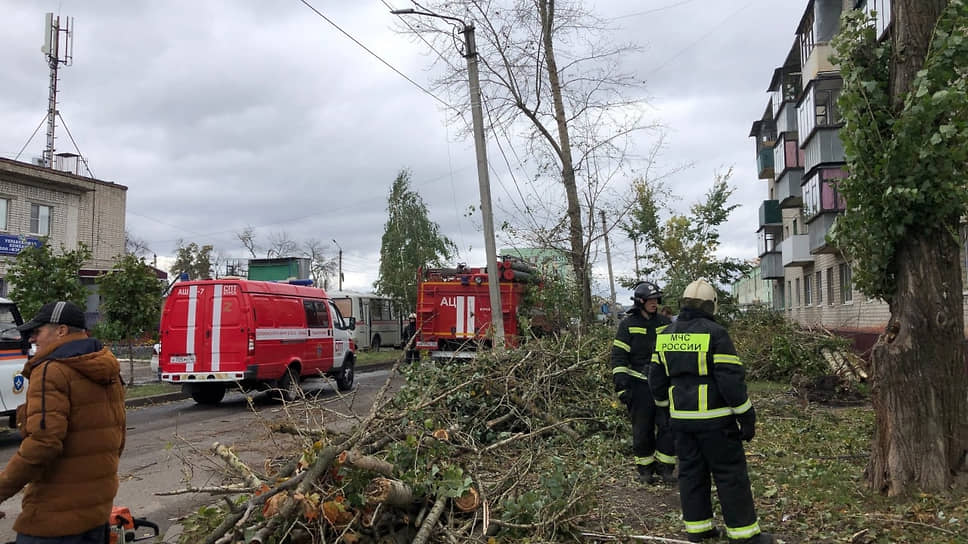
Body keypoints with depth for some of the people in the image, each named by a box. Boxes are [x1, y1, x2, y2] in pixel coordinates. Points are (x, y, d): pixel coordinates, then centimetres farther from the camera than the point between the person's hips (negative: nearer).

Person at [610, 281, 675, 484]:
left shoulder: (665, 323, 9)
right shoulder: (628, 325, -2)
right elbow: (618, 357, -4)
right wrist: (621, 386, -11)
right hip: (639, 385, -3)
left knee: (668, 426, -2)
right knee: (642, 429, 5)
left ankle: (664, 466, 12)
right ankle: (645, 468, 19)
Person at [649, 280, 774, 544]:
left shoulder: (665, 335, 5)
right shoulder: (715, 333, -14)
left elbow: (657, 378, 11)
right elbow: (731, 379, -15)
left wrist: (667, 407, 23)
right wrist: (747, 417, -7)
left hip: (681, 418, 6)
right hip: (714, 419, -6)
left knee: (691, 471, 13)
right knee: (730, 474, 4)